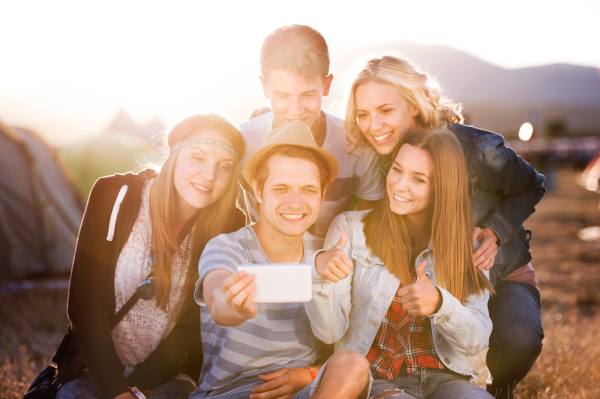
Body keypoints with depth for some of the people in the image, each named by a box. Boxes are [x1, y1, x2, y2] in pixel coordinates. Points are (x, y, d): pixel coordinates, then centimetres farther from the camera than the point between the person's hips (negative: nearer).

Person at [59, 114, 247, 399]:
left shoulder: (230, 226, -8)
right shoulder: (114, 196, -10)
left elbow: (196, 325, -5)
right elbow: (84, 300, -10)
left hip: (170, 374, 0)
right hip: (100, 365, 0)